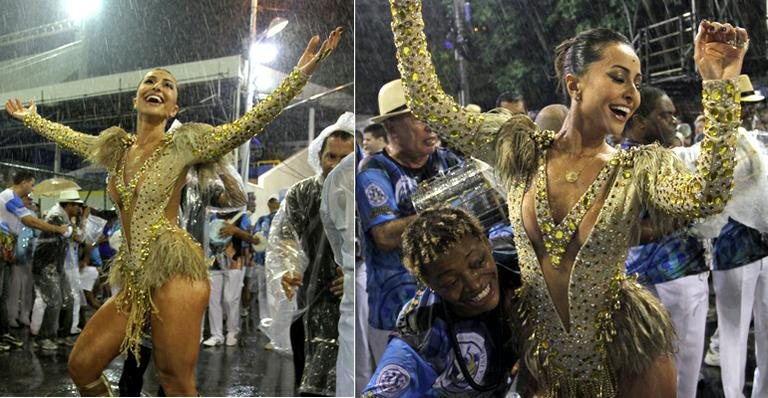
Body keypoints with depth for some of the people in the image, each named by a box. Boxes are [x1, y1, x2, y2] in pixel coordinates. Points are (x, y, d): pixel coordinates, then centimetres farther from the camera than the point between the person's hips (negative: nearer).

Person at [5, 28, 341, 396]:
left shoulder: (185, 143, -2)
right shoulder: (116, 146, 15)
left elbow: (251, 121, -8)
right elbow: (68, 136, 36)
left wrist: (301, 73, -15)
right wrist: (31, 117, 45)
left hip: (173, 272, -6)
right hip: (134, 279, 6)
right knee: (81, 365, 8)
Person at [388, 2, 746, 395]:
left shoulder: (642, 167, -10)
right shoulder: (520, 146, -6)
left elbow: (706, 198, -30)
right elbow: (428, 103, -7)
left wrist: (720, 84, -35)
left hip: (626, 353, -1)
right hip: (540, 354, 1)